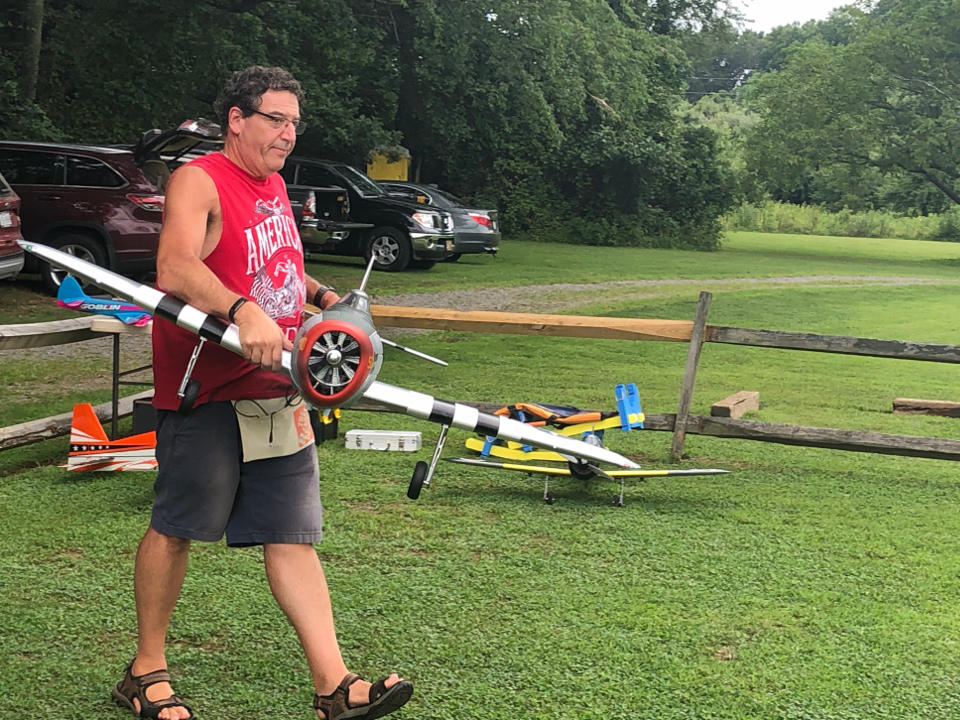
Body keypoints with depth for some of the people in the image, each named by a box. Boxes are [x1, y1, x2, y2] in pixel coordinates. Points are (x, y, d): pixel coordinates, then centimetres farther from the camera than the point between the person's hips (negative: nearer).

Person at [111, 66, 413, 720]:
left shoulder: (274, 187, 17)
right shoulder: (199, 181, -10)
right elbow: (175, 271, -27)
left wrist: (321, 295, 17)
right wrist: (243, 312, -42)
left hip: (277, 391, 7)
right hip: (205, 392, -7)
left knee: (294, 537, 4)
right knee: (175, 528, 5)